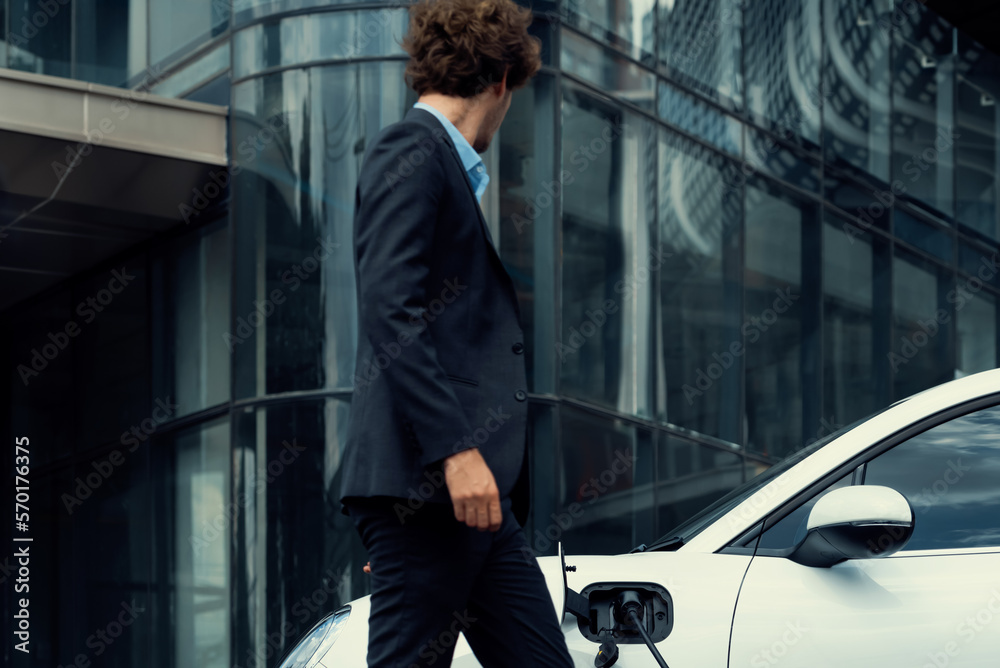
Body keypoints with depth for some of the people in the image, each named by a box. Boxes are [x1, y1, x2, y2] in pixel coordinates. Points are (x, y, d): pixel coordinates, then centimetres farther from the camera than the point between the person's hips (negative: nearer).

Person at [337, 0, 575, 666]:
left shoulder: (446, 163, 24)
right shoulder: (411, 151, -5)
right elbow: (389, 312, -17)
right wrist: (455, 450, -23)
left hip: (477, 490, 10)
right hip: (423, 484, -10)